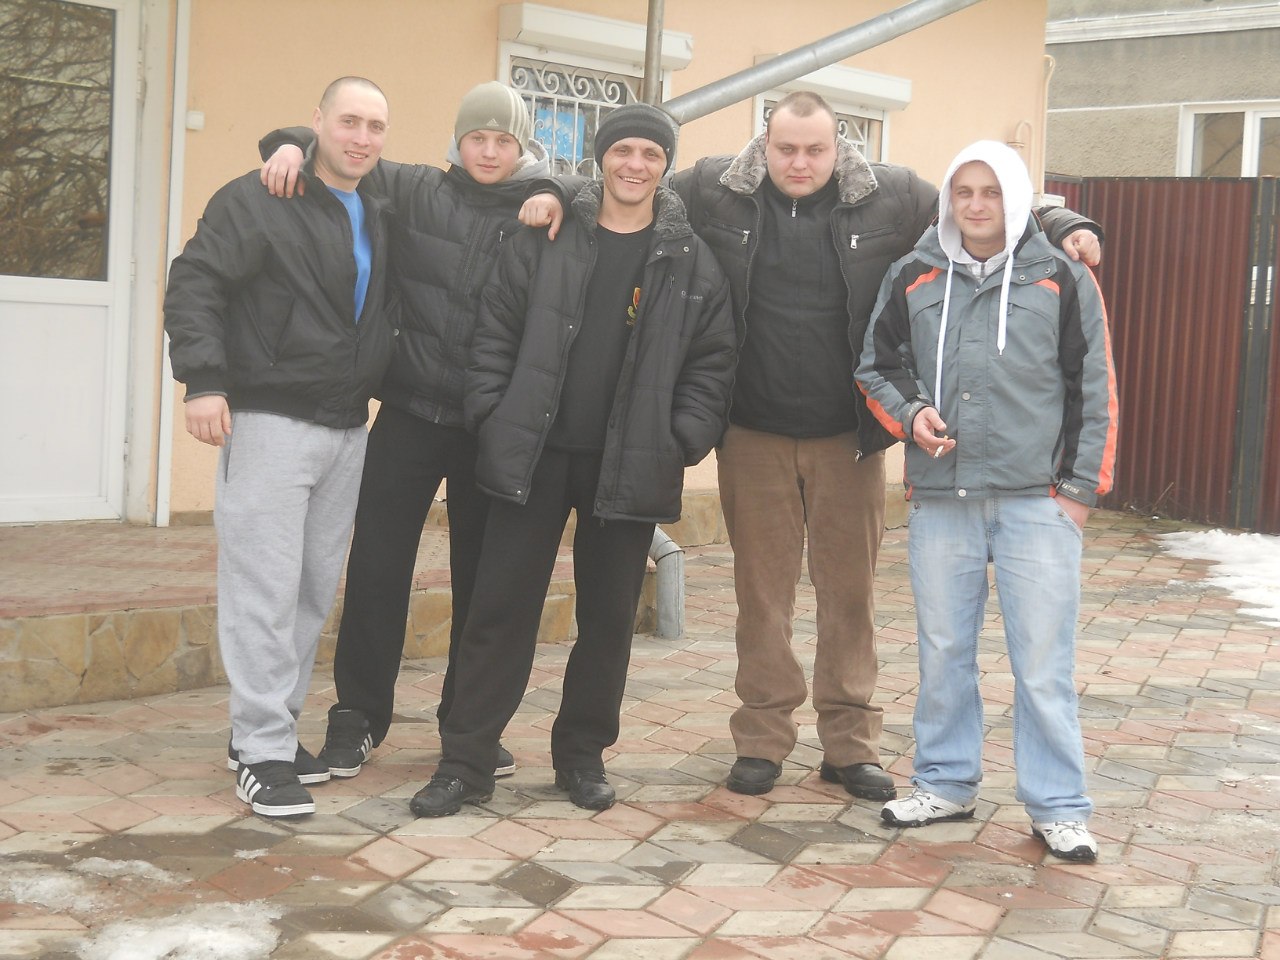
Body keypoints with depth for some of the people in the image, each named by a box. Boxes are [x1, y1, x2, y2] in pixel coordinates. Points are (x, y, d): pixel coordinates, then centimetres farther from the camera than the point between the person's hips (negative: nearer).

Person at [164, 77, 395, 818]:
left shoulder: (382, 217, 11)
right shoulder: (258, 201, -7)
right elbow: (194, 285, -10)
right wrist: (204, 380, -21)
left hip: (348, 428, 6)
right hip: (272, 422, -6)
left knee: (316, 591, 10)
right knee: (266, 590, -6)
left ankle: (276, 728, 22)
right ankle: (262, 751, 0)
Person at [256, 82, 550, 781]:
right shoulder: (413, 192, 3)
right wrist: (292, 145, -9)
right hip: (409, 414, 0)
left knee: (482, 575, 10)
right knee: (377, 566, 3)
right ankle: (358, 714, 18)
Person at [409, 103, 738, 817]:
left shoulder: (694, 263, 4)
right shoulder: (544, 241, 4)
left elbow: (712, 363, 3)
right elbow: (496, 336, 4)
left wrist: (683, 443, -6)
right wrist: (495, 419, -4)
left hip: (632, 467, 1)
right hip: (535, 457, 0)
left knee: (609, 618, 9)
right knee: (502, 609, 2)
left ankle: (583, 755, 24)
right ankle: (466, 762, 9)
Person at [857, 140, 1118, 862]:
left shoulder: (1063, 280, 1)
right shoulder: (914, 279, 8)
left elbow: (1095, 390, 3)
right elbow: (877, 367, 17)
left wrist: (1081, 488, -1)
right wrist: (910, 415, -3)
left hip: (1037, 501, -3)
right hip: (941, 498, 3)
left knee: (1044, 661, -1)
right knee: (944, 652, 11)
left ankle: (1059, 809, 9)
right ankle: (947, 783, 27)